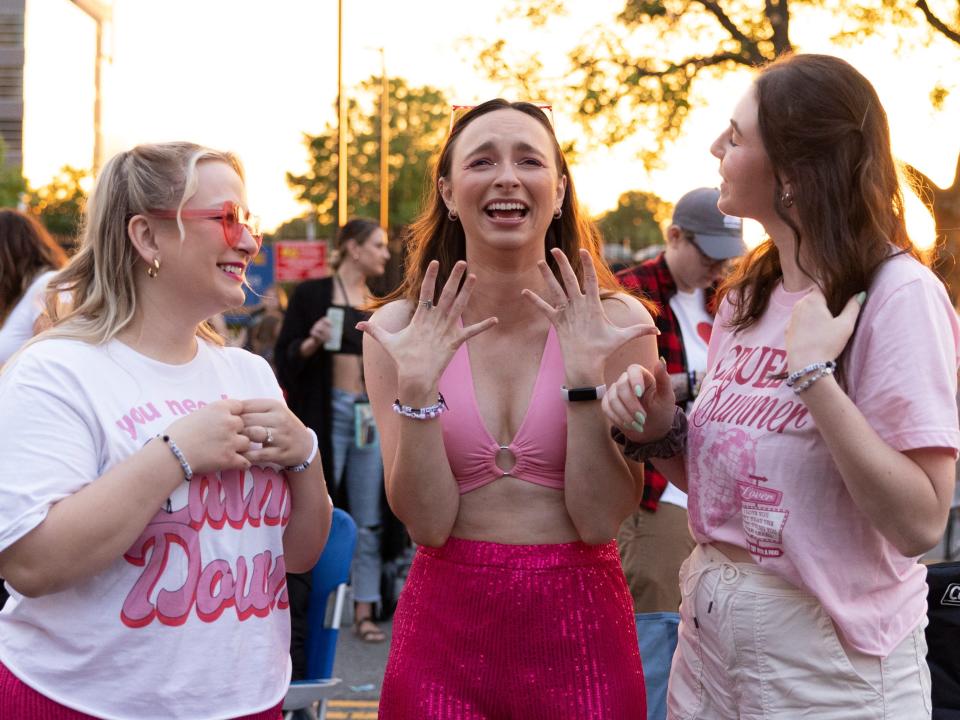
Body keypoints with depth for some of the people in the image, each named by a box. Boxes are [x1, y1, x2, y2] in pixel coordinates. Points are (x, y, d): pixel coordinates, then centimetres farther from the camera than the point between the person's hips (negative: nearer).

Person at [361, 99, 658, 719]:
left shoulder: (617, 322, -6)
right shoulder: (401, 326, -4)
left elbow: (600, 520, -11)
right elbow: (428, 523, -9)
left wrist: (585, 376, -21)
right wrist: (416, 385, -21)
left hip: (579, 622, 0)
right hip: (446, 622, 1)